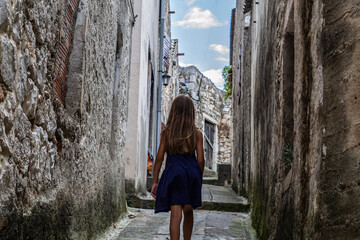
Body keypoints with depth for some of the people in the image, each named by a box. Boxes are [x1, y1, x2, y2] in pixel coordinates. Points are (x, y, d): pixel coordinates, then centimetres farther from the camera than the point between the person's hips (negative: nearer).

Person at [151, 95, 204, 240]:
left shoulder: (166, 132, 2)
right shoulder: (197, 134, 3)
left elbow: (159, 158, 1)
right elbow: (200, 160, 1)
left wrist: (155, 182, 6)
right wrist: (198, 179, 15)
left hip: (173, 173, -2)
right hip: (192, 173, 2)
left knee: (175, 213, -6)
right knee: (188, 212, 18)